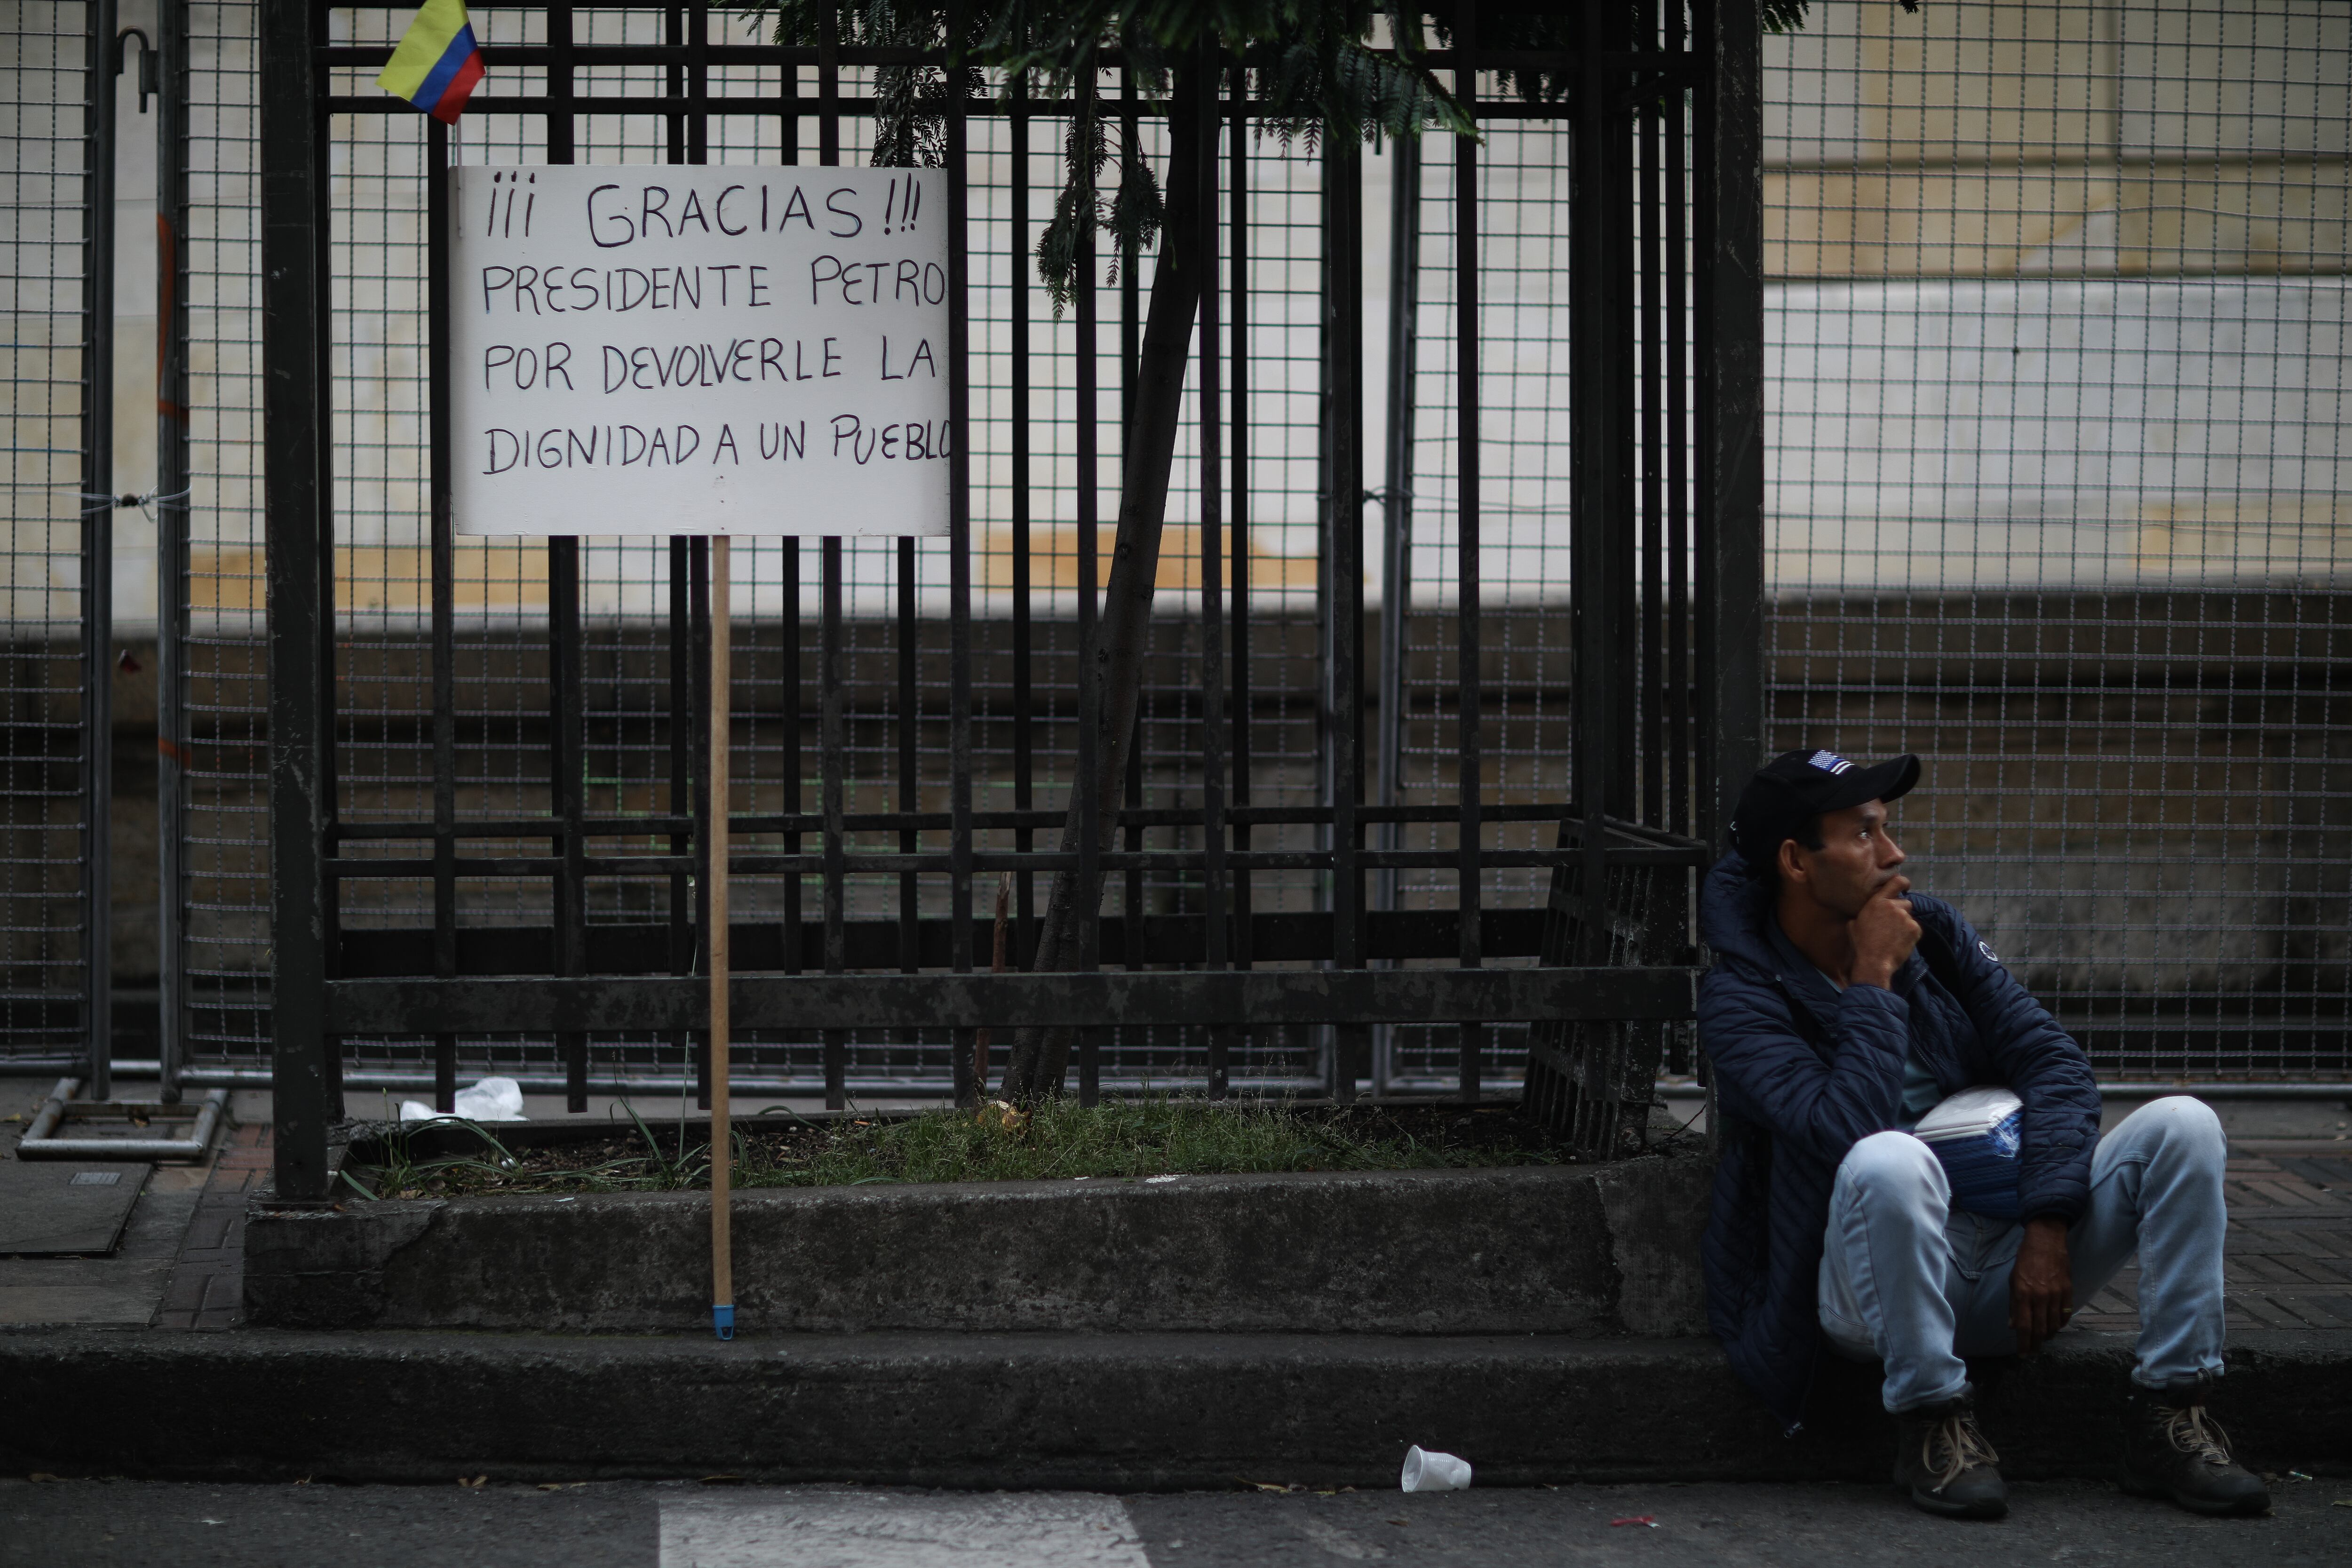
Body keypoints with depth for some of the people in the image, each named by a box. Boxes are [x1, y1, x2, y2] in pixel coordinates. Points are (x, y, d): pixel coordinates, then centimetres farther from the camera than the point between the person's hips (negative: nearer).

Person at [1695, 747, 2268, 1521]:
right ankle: (1932, 1422, -19)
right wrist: (1872, 982, -16)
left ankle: (2169, 1419, -11)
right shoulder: (1742, 999, -8)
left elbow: (2053, 1063, 3)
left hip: (2011, 1269, 6)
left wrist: (2049, 1225, -11)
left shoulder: (1932, 932, 9)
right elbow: (1852, 1128, -25)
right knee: (1890, 1160, -39)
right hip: (1876, 1277, -6)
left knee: (2182, 1124, -12)